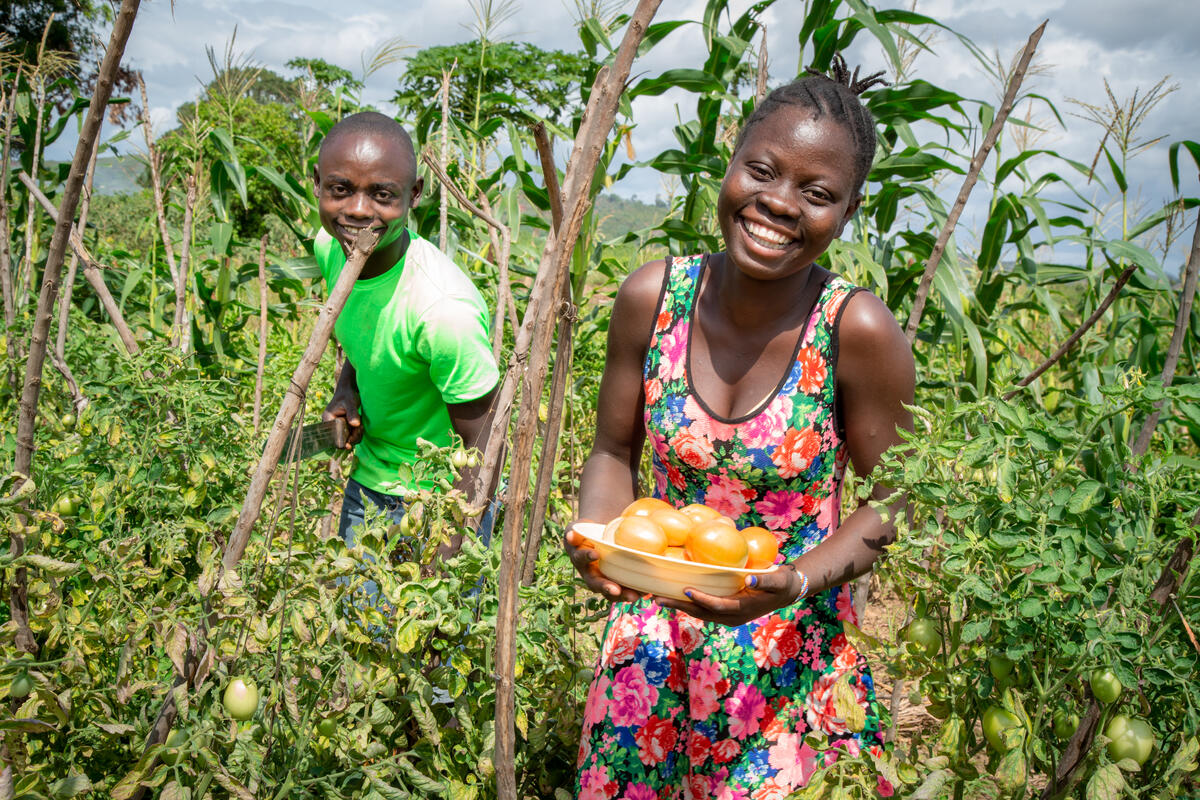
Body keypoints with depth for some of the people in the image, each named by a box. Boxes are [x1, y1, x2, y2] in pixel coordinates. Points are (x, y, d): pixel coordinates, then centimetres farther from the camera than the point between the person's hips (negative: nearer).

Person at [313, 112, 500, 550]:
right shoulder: (330, 247, -12)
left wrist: (443, 559, -23)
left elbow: (483, 448, -22)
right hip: (366, 479, 6)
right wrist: (345, 391, -8)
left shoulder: (444, 308, -33)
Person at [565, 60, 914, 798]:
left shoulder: (858, 331, -20)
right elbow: (614, 453, 0)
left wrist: (796, 583, -26)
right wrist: (595, 537, -19)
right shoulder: (652, 298, -12)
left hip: (793, 661, -2)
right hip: (654, 645, 3)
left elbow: (887, 507, -9)